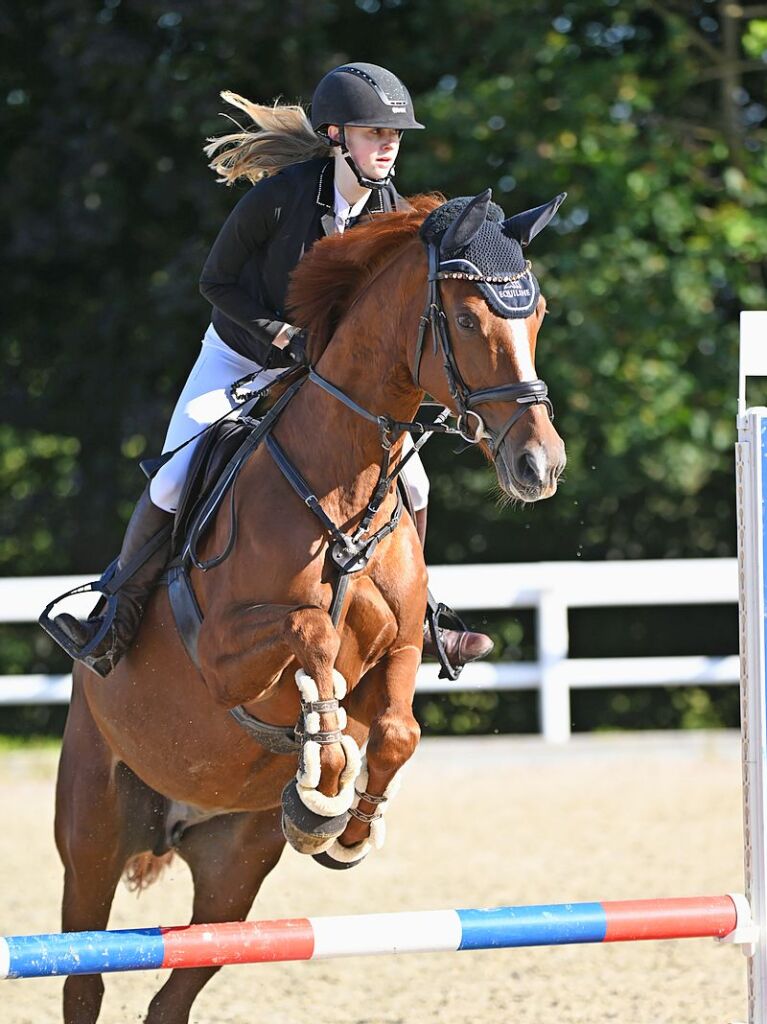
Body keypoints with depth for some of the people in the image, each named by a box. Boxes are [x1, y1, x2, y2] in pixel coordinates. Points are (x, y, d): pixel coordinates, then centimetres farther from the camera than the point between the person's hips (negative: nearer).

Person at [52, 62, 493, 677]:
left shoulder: (395, 214, -14)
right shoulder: (279, 197, -27)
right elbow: (217, 282, -16)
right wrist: (285, 333, -26)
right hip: (240, 359, -4)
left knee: (408, 481, -3)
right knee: (173, 482, -19)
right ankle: (119, 617, -3)